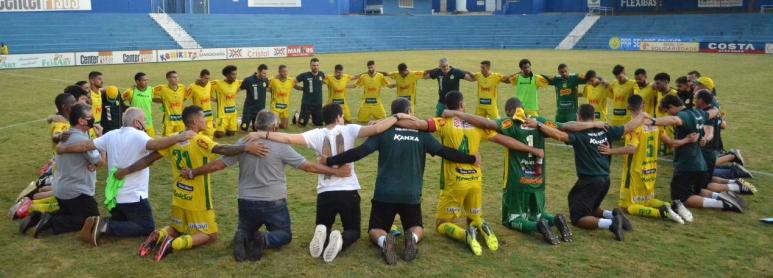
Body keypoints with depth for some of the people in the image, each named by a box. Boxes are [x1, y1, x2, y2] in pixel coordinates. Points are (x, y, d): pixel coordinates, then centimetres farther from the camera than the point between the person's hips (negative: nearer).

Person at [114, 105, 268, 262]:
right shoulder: (199, 140, -19)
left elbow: (149, 159, 4)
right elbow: (220, 149, -37)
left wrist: (126, 171, 13)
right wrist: (246, 148, -44)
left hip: (179, 198, 7)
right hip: (198, 202, -7)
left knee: (178, 229, 29)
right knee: (211, 236, 7)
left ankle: (159, 236, -3)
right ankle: (174, 244, -14)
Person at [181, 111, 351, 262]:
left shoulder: (243, 144, -2)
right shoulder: (280, 146, -9)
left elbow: (217, 165, 2)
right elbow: (308, 167, -8)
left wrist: (191, 173, 17)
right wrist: (336, 172, 0)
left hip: (247, 202, 3)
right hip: (274, 203, -2)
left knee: (245, 231, 29)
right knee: (284, 234, 20)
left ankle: (242, 239, -10)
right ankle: (264, 241, -14)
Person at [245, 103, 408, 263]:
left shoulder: (317, 135, -2)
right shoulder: (349, 130, -4)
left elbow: (289, 139, -9)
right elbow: (375, 129, -15)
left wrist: (263, 134, -2)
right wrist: (398, 116, -4)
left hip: (325, 193, 1)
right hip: (349, 192, -1)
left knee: (324, 226, 25)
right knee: (353, 230, 19)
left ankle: (323, 234, -15)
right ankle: (340, 240, -19)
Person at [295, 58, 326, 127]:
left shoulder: (321, 74, -1)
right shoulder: (305, 75, -12)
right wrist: (302, 88, -1)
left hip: (318, 104, 4)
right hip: (307, 104, -4)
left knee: (319, 124, 13)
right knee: (302, 125, 3)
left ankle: (310, 117, 41)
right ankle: (297, 116, 35)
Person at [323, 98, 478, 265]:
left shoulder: (384, 130, -2)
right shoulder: (421, 133, 3)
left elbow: (360, 152, -8)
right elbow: (444, 152, 4)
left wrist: (330, 161, -2)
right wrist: (471, 159, 18)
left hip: (384, 194, -1)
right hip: (411, 195, 1)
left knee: (375, 230, 16)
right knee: (417, 228, 24)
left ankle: (384, 241, -20)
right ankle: (413, 238, -13)